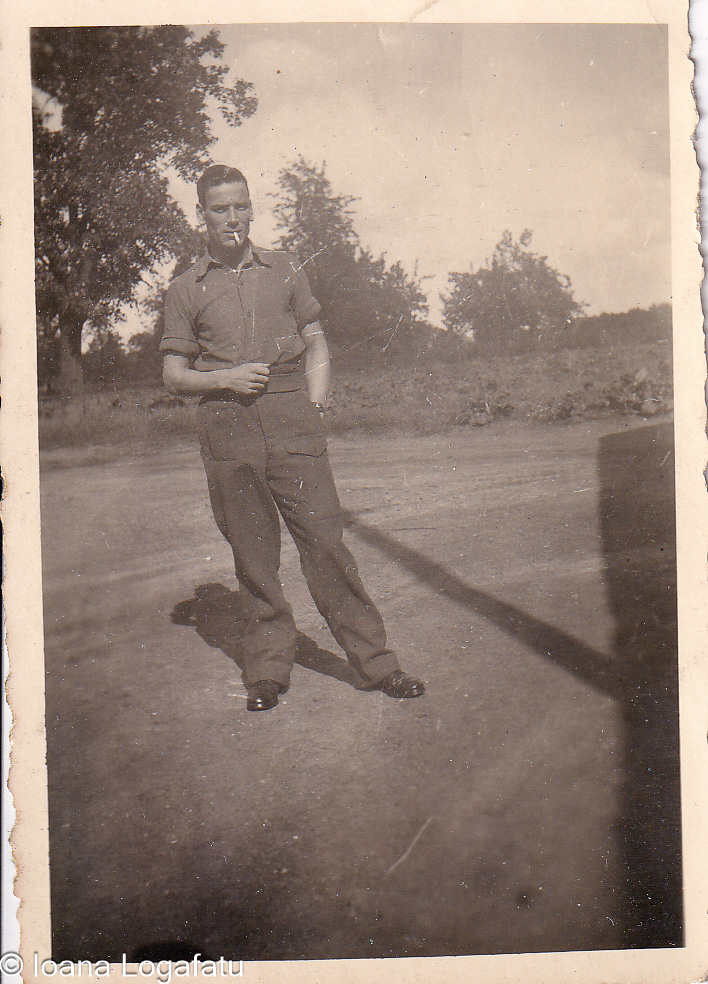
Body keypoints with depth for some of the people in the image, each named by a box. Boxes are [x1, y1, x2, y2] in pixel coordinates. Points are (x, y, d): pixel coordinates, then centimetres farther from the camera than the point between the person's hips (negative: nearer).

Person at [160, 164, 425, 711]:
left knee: (325, 539, -5)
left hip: (291, 419, 0)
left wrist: (314, 405, 1)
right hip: (227, 427, 0)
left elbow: (316, 343, 16)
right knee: (253, 553, 4)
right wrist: (226, 378, -8)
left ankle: (375, 660, 3)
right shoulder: (185, 290, 11)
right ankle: (268, 667, 16)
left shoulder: (285, 270, 15)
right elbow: (174, 374, 10)